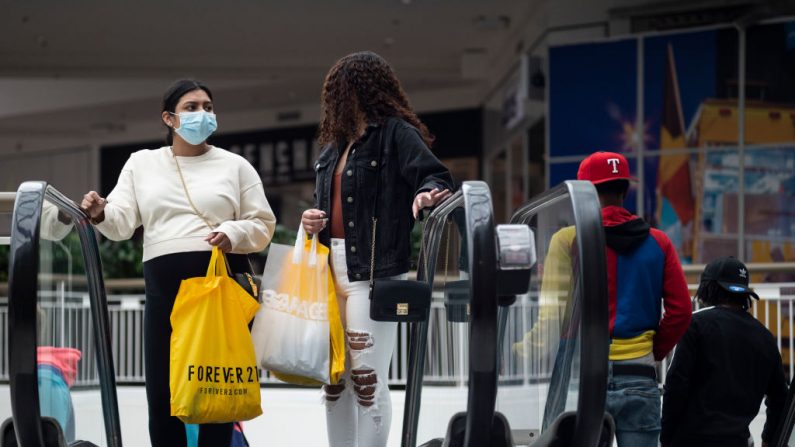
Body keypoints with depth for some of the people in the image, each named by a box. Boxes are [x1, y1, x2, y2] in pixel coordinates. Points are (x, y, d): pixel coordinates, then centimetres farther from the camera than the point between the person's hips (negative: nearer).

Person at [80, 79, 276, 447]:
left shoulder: (235, 165, 10)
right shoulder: (142, 163, 13)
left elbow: (263, 224, 9)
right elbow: (122, 222, 4)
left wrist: (234, 232, -11)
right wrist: (102, 213, -19)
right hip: (165, 287, 1)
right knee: (162, 393, 0)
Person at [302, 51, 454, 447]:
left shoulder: (396, 133, -5)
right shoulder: (333, 148, 18)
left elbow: (436, 176, -13)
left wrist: (428, 191, -35)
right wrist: (314, 222, 5)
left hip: (373, 272, -8)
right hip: (332, 269, 8)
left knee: (366, 376, -9)